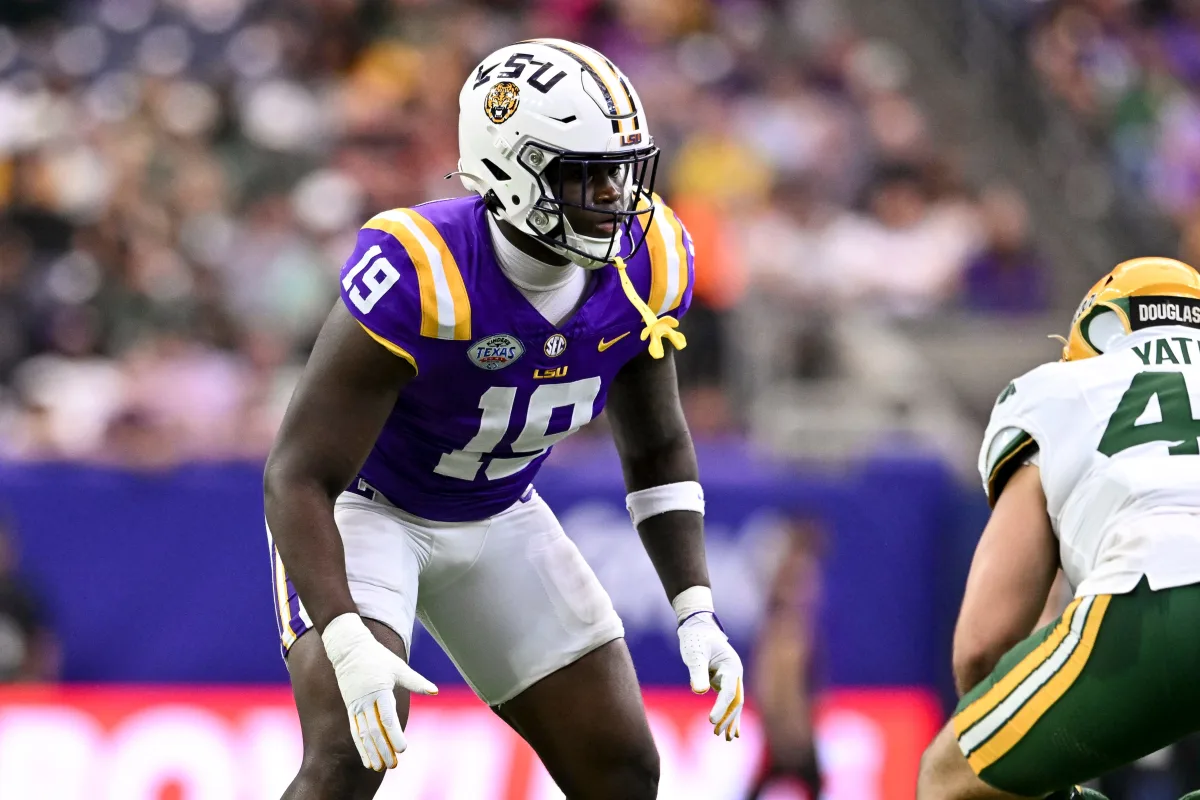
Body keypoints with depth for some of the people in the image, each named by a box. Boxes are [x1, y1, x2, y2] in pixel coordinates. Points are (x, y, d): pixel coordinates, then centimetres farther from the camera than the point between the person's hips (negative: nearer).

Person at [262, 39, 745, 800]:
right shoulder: (421, 276, -35)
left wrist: (697, 612, -8)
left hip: (498, 520, 6)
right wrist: (347, 644, -44)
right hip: (362, 506, -6)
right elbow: (299, 478, -32)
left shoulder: (646, 266, -16)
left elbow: (657, 450, 2)